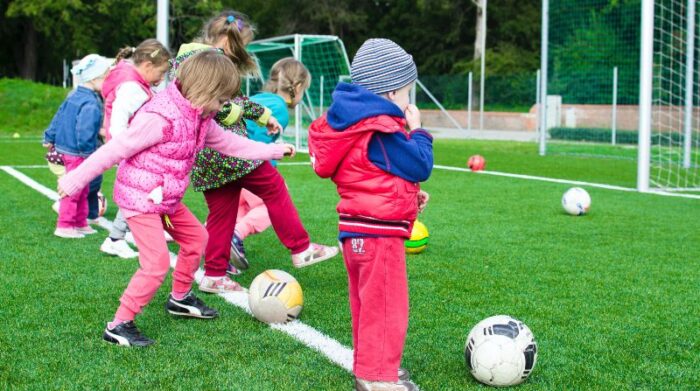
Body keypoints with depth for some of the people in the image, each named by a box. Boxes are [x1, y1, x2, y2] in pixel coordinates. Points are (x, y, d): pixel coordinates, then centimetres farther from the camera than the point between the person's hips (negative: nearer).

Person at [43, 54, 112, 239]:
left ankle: (81, 224, 28)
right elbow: (85, 132, -28)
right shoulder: (91, 104, -22)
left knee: (82, 190, 19)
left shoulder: (73, 96, 9)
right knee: (74, 190, -1)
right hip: (77, 154, -10)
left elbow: (59, 117, 15)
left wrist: (50, 138, 23)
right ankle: (64, 225, 6)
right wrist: (88, 151, -18)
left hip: (64, 147, 10)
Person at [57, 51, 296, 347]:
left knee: (196, 237, 20)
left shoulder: (200, 118, 3)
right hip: (139, 198, -9)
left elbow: (228, 143, 19)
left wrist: (272, 151, 23)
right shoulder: (161, 118, -26)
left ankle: (180, 298, 40)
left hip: (166, 199, 10)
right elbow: (115, 149, -23)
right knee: (157, 263, -14)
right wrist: (76, 179, -17)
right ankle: (119, 326, -3)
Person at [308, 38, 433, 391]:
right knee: (386, 306, -2)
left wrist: (408, 193, 15)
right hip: (379, 231, -10)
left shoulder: (356, 122, 11)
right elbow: (420, 166, -15)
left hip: (357, 229, 10)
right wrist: (417, 131, -1)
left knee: (367, 303, 20)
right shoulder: (382, 131, -20)